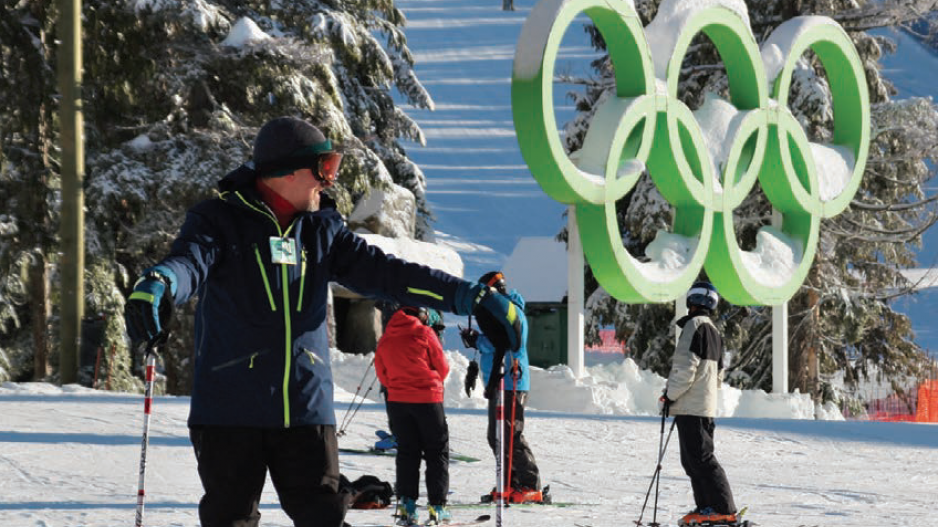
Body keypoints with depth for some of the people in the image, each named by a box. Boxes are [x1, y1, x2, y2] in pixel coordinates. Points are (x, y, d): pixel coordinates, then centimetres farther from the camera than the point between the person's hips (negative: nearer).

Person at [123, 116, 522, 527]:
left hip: (307, 410, 4)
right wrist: (157, 286, -48)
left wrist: (473, 298, -2)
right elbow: (190, 262, -22)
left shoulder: (322, 230, 12)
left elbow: (383, 272, 7)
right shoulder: (220, 220, -3)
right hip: (231, 411, -4)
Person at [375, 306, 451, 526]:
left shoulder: (386, 338, 3)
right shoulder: (424, 334, -10)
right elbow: (442, 367, -2)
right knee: (437, 452, 7)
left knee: (406, 452, 12)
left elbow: (381, 371, 9)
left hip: (397, 400, 4)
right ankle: (437, 506, 1)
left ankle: (406, 504, 2)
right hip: (427, 399, -4)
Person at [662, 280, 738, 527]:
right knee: (693, 460, 12)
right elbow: (718, 375, 23)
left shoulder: (695, 326, -9)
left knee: (700, 458, -11)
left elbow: (686, 367, -18)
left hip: (690, 406, -9)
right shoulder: (714, 331, 19)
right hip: (706, 407, 9)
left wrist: (671, 395, -10)